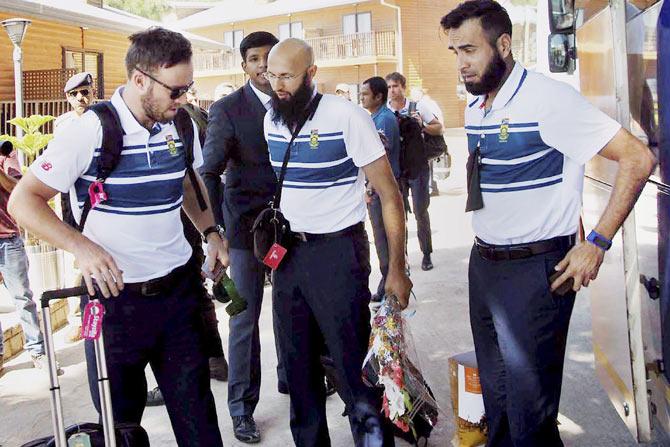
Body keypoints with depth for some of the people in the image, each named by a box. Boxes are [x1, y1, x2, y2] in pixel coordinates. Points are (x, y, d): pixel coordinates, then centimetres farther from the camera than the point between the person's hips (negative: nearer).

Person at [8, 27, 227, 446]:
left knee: (195, 404, 12)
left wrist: (211, 231, 5)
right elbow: (24, 200, -13)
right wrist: (81, 246, -27)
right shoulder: (91, 131, -16)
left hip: (179, 286, 4)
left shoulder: (182, 127, 1)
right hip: (117, 294, -4)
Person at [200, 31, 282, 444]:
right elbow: (210, 173, -10)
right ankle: (242, 406, 15)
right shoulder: (227, 110, -7)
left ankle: (290, 376, 36)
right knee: (245, 317, 2)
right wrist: (215, 232, -19)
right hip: (248, 224, -4)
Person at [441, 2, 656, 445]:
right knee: (495, 395, 19)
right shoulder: (475, 110, 8)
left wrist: (597, 243, -19)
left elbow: (638, 158, -18)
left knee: (530, 408, 0)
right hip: (484, 263, 8)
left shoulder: (549, 99, -16)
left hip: (536, 269, -8)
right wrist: (486, 245, 15)